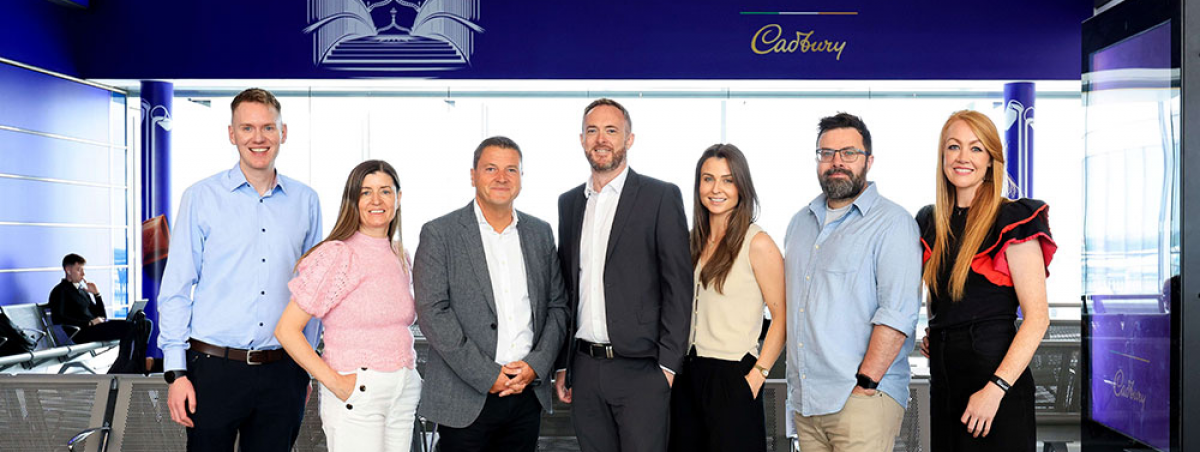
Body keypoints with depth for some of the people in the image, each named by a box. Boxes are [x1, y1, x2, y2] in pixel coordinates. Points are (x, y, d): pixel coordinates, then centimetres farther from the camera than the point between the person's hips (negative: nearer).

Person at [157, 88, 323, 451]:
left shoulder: (305, 201, 7)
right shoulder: (201, 197, 0)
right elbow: (175, 290, 0)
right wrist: (176, 372, -6)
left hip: (282, 374, 2)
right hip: (214, 368, -2)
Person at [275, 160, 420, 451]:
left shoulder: (400, 257, 11)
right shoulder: (338, 255, -9)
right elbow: (286, 329, -12)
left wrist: (408, 377, 11)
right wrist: (334, 382, -15)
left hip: (403, 394, 6)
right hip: (356, 394, -6)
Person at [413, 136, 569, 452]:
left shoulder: (540, 233, 10)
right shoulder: (439, 234, -4)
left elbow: (557, 305, 10)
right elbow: (432, 313, -11)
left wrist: (536, 365, -5)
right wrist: (487, 375, -13)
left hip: (528, 393, 4)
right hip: (465, 400, -3)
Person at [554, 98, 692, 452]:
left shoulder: (661, 197, -2)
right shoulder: (569, 203, 13)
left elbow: (679, 287, -6)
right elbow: (566, 287, 16)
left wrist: (668, 365, -11)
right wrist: (562, 364, 12)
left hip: (641, 369, -4)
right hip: (585, 371, 5)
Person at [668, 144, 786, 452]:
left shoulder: (757, 244, -8)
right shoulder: (695, 242, 11)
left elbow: (782, 317, -10)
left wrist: (757, 375, -14)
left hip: (732, 377, -6)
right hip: (687, 376, 6)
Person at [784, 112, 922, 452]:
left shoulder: (892, 223, -5)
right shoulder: (800, 223, 16)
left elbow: (898, 313, -14)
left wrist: (865, 383, -17)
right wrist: (795, 379, 13)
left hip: (863, 399, -6)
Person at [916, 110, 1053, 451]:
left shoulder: (1013, 221, -9)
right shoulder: (932, 222, 10)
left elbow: (1037, 317, -15)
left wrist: (995, 388, -22)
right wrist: (932, 334, 8)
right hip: (943, 381, 6)